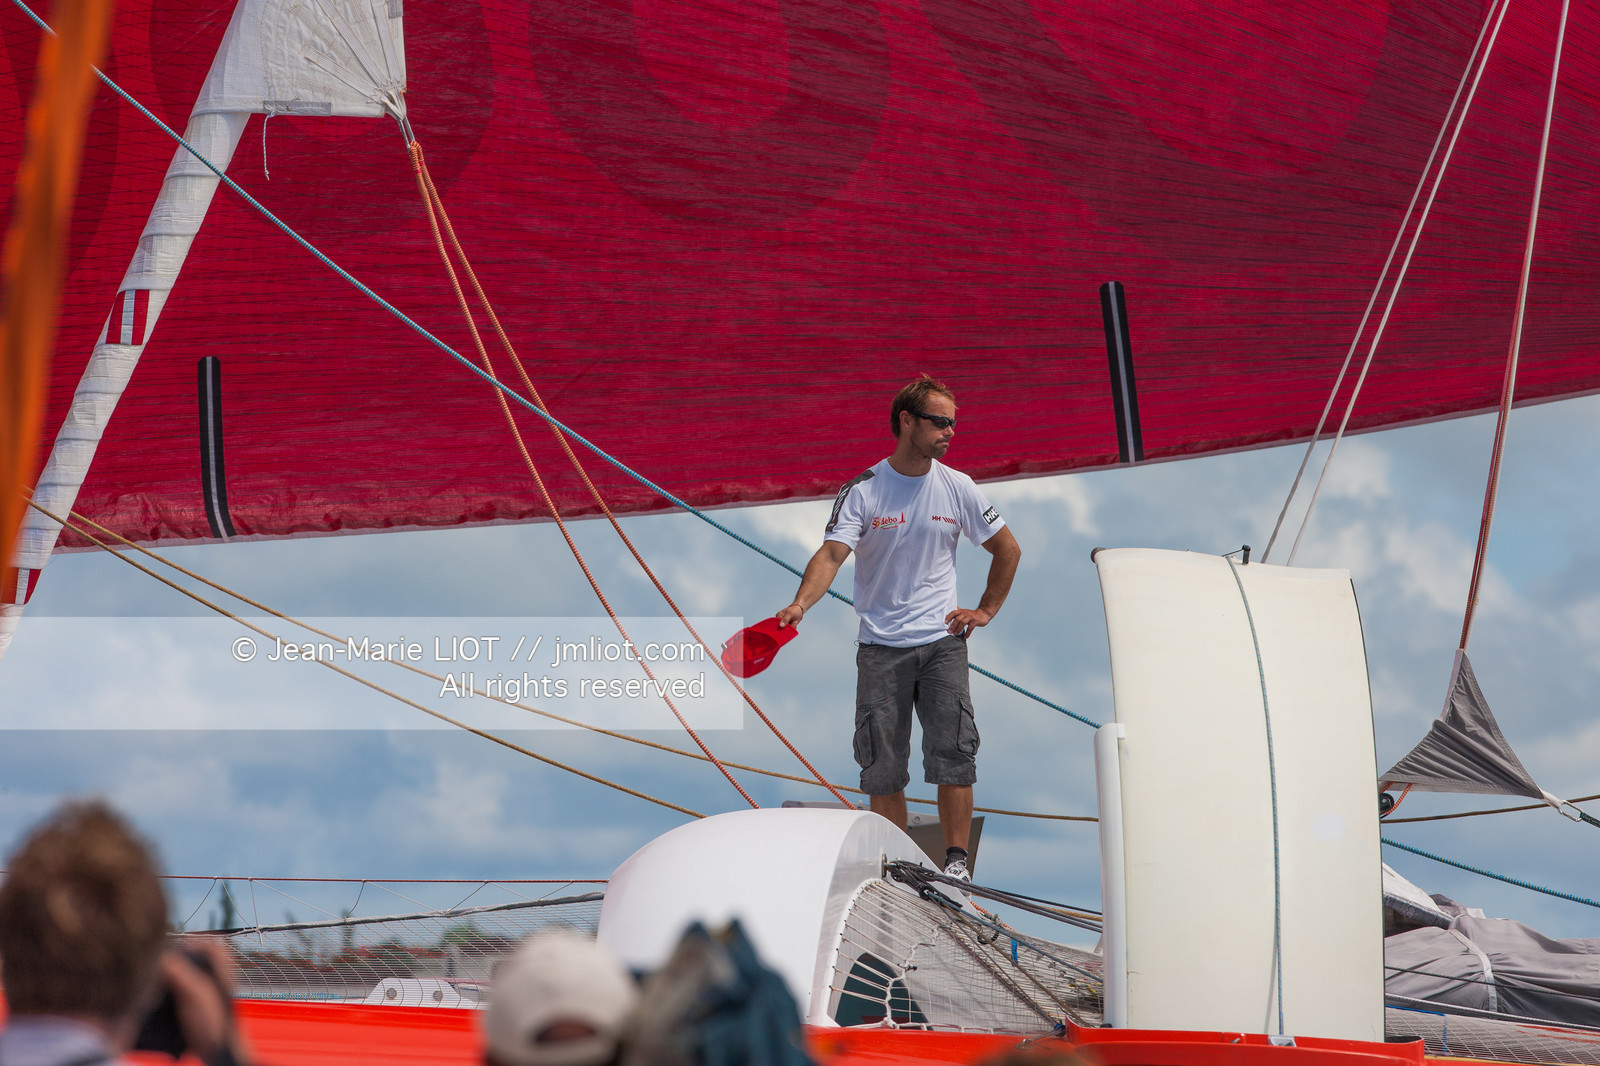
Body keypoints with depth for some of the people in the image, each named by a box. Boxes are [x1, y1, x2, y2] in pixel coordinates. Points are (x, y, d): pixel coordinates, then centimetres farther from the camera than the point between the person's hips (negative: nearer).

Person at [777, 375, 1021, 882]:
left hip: (942, 642, 1)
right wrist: (801, 603, -33)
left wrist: (985, 611, 11)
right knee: (883, 764, -1)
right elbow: (832, 554, -16)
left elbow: (1007, 550, 18)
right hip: (881, 646, -1)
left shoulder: (958, 488, 4)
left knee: (953, 752, -12)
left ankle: (956, 860, -5)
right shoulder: (862, 490, -4)